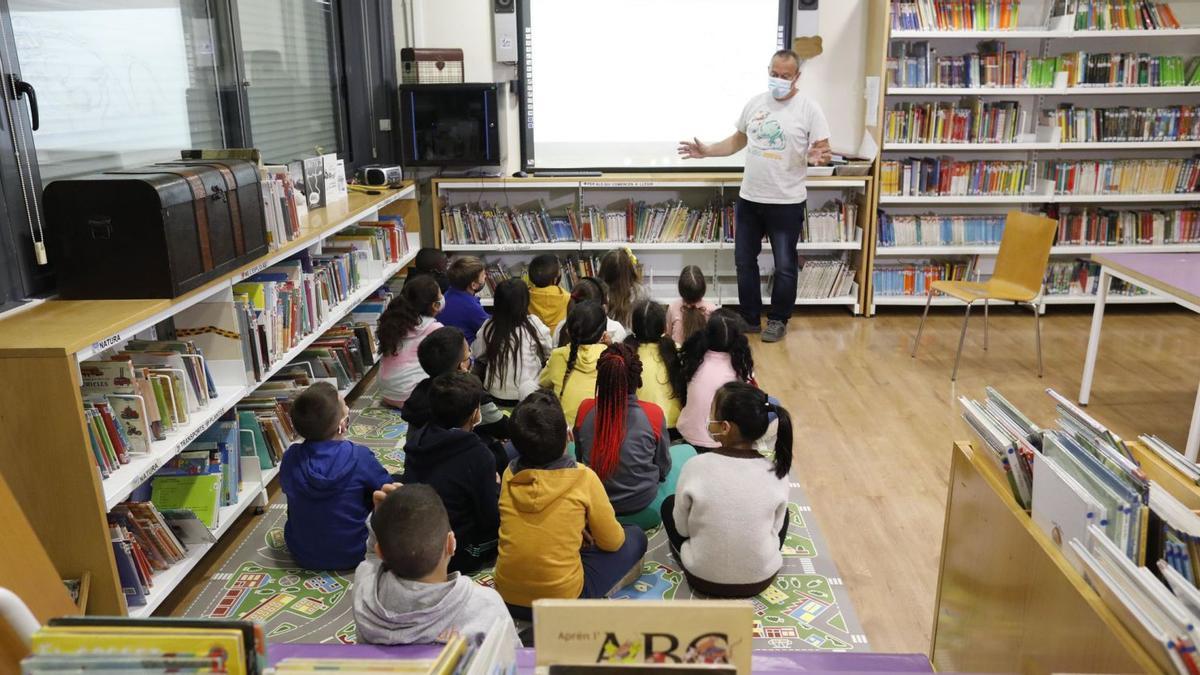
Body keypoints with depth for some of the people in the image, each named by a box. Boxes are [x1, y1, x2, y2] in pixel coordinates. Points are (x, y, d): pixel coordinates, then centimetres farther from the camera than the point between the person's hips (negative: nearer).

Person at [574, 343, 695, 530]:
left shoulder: (585, 409, -15)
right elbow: (663, 467, -5)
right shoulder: (653, 414, -20)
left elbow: (579, 458, 2)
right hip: (644, 514, -2)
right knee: (686, 451, 21)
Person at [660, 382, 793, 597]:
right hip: (761, 579, 1)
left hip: (703, 579, -1)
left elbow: (681, 528, -6)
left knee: (669, 505, 22)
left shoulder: (697, 467, -20)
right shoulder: (776, 471, -15)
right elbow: (775, 528, 0)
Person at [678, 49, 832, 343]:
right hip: (748, 199, 5)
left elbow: (824, 150, -9)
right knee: (744, 261, 12)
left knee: (784, 266, 7)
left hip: (787, 203, -5)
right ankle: (749, 318, 27)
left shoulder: (809, 108, -8)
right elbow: (738, 140, 17)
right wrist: (706, 151, 7)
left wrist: (819, 157, -32)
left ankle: (778, 320, 23)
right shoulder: (755, 103, 6)